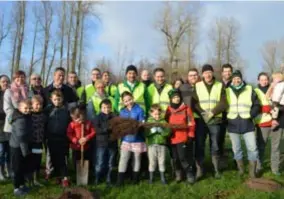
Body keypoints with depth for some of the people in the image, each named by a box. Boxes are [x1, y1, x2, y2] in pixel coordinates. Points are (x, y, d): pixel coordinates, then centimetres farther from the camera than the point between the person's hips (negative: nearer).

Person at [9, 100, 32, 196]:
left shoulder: (26, 117, 6)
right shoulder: (20, 120, -24)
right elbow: (21, 136, -25)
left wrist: (26, 148, 9)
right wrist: (25, 150, -20)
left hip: (22, 146, 9)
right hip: (17, 146, -9)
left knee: (23, 167, 18)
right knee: (18, 168, 2)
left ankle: (22, 184, 32)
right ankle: (16, 188, 14)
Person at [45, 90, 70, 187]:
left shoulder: (66, 110, -4)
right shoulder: (48, 110, 2)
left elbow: (69, 123, -3)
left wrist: (68, 136, -7)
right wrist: (46, 136, -1)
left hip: (62, 138, -3)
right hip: (51, 138, 3)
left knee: (61, 158, -4)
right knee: (54, 158, 11)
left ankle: (65, 177, 4)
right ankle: (58, 175, 25)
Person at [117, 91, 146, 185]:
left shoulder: (139, 110, -7)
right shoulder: (122, 112, 5)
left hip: (137, 139, -2)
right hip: (126, 139, 2)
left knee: (137, 158, 12)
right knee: (123, 158, -3)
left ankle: (135, 178, 27)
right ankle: (120, 180, 3)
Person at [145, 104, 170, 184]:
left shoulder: (163, 122, 1)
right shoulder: (149, 122, 0)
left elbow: (168, 132, -9)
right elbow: (145, 133, -10)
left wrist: (161, 130, -23)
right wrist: (152, 130, -25)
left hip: (162, 144, 1)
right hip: (151, 145, -1)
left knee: (162, 162, 10)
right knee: (152, 162, 8)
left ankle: (163, 177, 23)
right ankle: (151, 178, 22)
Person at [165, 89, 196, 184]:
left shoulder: (186, 108, -1)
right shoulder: (168, 110, 8)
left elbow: (191, 123, -1)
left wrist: (190, 136, -5)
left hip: (183, 138, -4)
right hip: (172, 139, 4)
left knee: (183, 157, -9)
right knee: (175, 158, 11)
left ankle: (190, 174, 5)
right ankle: (178, 175, 25)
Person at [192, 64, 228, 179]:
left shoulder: (220, 86, 6)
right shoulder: (197, 86, 6)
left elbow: (223, 103, -2)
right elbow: (194, 103, -2)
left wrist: (212, 112, -15)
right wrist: (203, 113, -16)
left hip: (215, 120, 0)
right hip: (201, 120, 0)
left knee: (215, 146, 7)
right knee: (199, 145, 1)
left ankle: (216, 169, 18)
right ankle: (199, 169, 11)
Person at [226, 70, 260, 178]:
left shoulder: (249, 90, 4)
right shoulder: (226, 91, 6)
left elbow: (257, 105, 6)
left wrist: (251, 115, -8)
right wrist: (226, 117, 1)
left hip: (247, 124, -1)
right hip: (233, 125, 1)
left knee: (252, 148, -2)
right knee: (236, 149, 9)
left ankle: (252, 172, 10)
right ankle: (240, 169, 26)